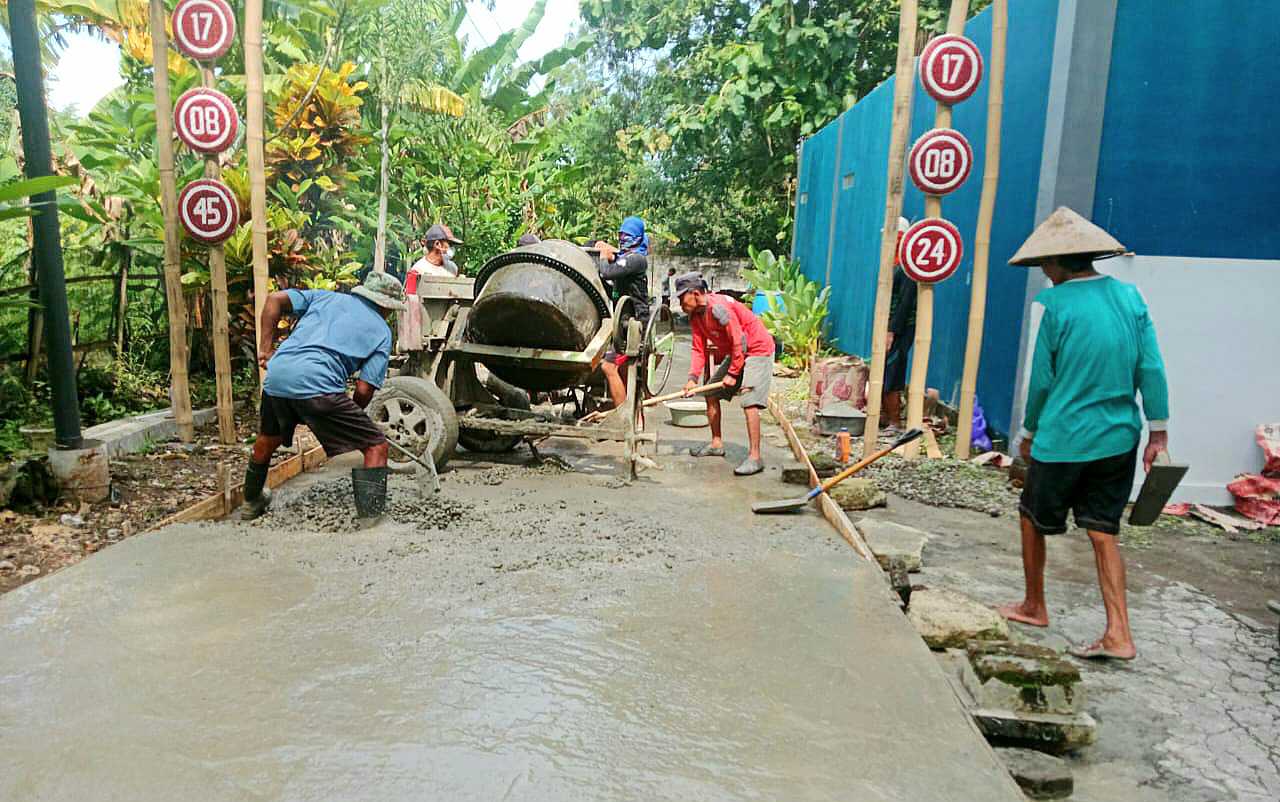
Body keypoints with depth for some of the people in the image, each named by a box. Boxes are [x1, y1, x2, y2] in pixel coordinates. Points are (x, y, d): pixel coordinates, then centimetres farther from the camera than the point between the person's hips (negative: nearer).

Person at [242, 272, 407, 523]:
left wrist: (266, 347, 16)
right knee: (376, 446, 5)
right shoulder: (382, 331, 14)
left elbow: (275, 299, 13)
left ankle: (252, 502, 54)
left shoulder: (326, 296, 25)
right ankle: (369, 520, -6)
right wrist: (351, 416, 24)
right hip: (318, 384, -6)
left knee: (268, 440, 32)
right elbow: (364, 389, 5)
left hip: (277, 374, 6)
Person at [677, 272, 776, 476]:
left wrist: (733, 373, -19)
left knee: (749, 401, -21)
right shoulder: (695, 315, 2)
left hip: (758, 350, -10)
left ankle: (754, 457, -20)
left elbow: (738, 341, -25)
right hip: (735, 354, 10)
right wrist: (693, 378, -10)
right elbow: (699, 349, 1)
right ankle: (716, 443, 25)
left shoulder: (719, 307, -27)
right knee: (711, 393, 12)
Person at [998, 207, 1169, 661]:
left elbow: (1040, 380, -7)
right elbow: (1151, 369, 3)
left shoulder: (1051, 304, -11)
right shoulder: (1129, 296, 3)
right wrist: (1158, 433, 10)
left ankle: (1034, 607, 30)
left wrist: (1028, 434, 7)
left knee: (1033, 519, 15)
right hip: (1118, 440, 5)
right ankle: (1118, 634, 8)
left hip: (1062, 441, -5)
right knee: (1103, 532, 12)